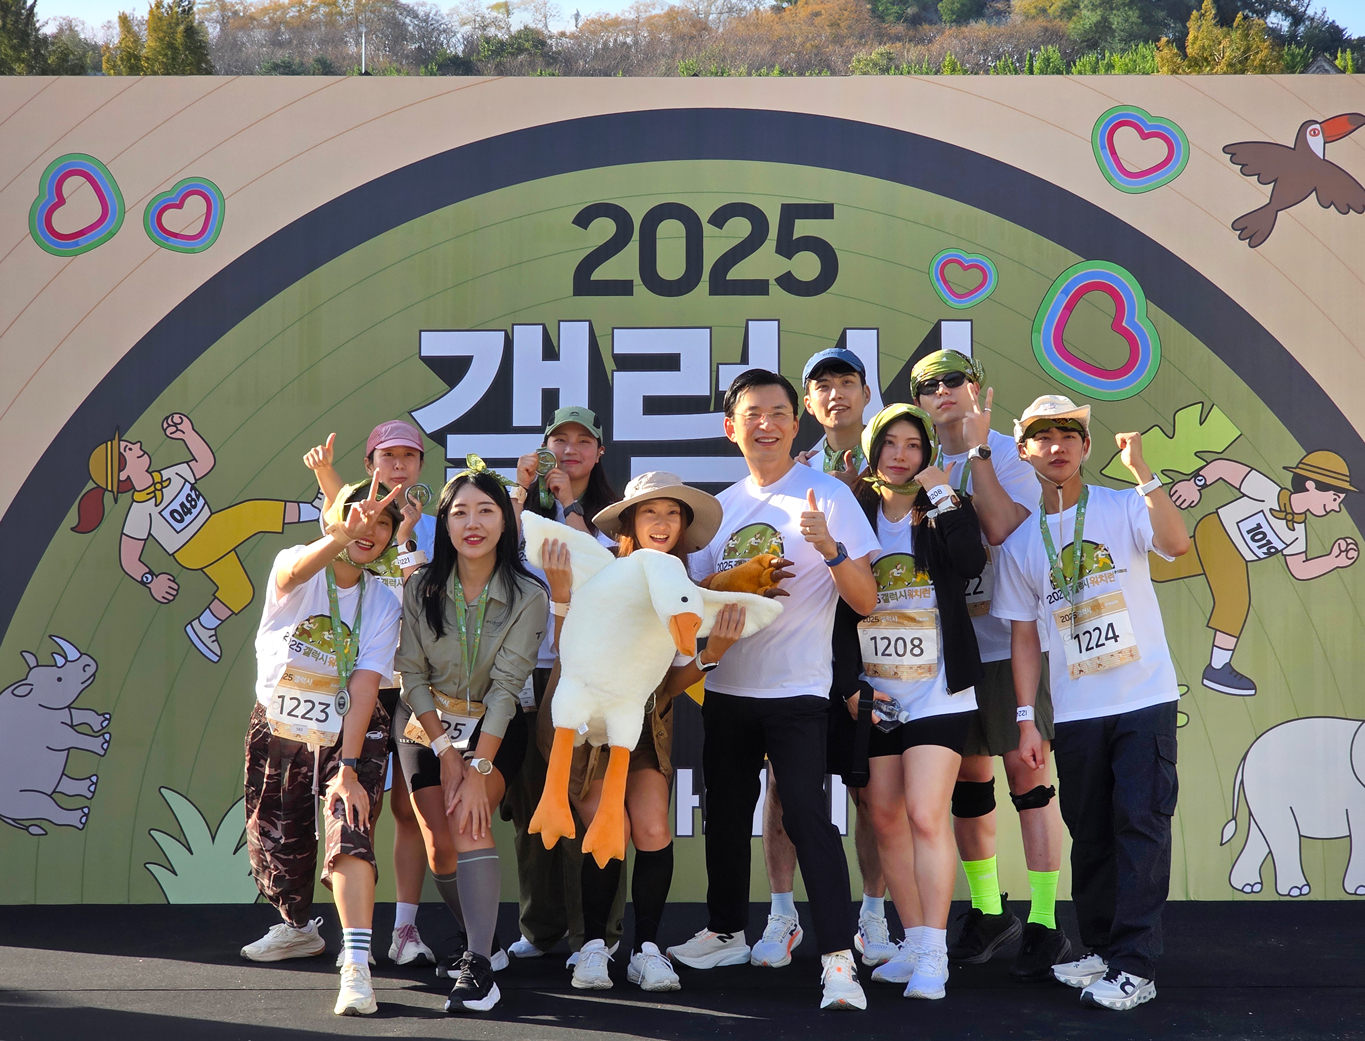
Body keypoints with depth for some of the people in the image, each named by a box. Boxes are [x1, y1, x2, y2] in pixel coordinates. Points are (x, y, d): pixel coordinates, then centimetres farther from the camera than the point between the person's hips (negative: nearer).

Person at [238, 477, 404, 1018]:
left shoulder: (384, 605, -7)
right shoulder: (293, 566, -10)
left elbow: (364, 690, -16)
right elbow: (295, 572, -39)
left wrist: (348, 768, -26)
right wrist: (340, 536, -60)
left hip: (351, 734, -1)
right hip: (278, 730, 1)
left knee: (350, 834, -22)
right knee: (274, 842, 14)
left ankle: (356, 966, -25)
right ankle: (298, 928, 43)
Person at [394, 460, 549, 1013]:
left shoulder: (527, 595, -13)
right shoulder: (420, 588, -8)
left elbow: (506, 685, -18)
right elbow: (412, 675, -7)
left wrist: (478, 768, -24)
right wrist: (445, 751, -15)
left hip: (494, 727, -2)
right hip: (427, 724, 3)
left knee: (471, 821, -26)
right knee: (440, 845, -7)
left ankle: (479, 965, -29)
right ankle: (478, 940, 18)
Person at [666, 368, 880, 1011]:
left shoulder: (828, 495, -4)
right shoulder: (720, 507, 11)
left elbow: (865, 602, -8)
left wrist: (828, 547, -25)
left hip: (796, 692, -6)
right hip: (726, 687, 6)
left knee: (806, 815, -15)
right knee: (726, 813, 15)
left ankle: (838, 960, -14)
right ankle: (726, 933, 32)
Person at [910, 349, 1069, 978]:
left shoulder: (1009, 453, -5)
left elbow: (1004, 530, -21)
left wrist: (976, 449, -21)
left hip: (1010, 637, -5)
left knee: (1026, 772, -5)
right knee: (968, 778, 12)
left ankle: (1044, 924, 2)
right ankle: (987, 912, 25)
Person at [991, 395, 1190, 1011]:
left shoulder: (1123, 508, -2)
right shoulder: (1021, 543, 8)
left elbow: (1176, 542, -23)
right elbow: (1024, 635, 8)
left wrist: (1141, 470, -31)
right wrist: (1026, 719, 2)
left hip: (1145, 700, -4)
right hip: (1074, 712, 4)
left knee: (1141, 825, -8)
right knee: (1089, 833, 11)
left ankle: (1135, 967, -6)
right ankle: (1102, 950, 25)